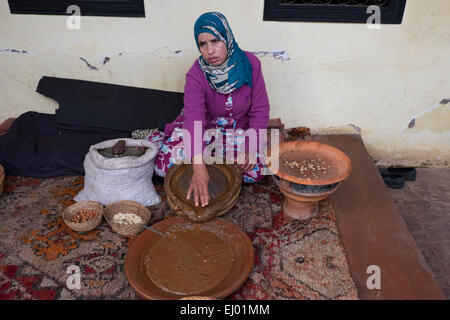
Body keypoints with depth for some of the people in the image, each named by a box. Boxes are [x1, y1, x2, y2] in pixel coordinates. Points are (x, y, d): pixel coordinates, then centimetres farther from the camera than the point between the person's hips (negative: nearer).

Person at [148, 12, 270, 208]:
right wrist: (199, 166, -48)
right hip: (205, 127, -2)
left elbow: (260, 110, -10)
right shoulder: (196, 75, -20)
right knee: (165, 162, -22)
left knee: (256, 168, -24)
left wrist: (250, 147, -23)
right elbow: (194, 119, -35)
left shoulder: (250, 64, -15)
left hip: (240, 129, 2)